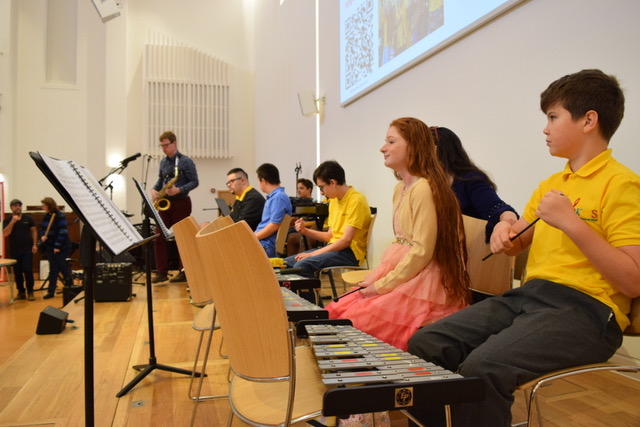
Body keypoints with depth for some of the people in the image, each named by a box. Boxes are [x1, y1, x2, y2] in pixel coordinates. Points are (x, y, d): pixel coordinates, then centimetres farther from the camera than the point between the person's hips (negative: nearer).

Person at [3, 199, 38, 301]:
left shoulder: (28, 218, 4)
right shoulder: (7, 220, 5)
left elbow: (34, 231, 7)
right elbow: (5, 234, -8)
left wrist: (34, 244, -2)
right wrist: (12, 221, -15)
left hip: (27, 249, -1)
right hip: (14, 251, 2)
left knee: (28, 270, -6)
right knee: (17, 272, 6)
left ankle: (30, 292, 3)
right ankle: (21, 292, 15)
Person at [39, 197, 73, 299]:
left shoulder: (60, 216, -12)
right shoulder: (46, 216, 9)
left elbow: (63, 232, -17)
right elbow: (42, 229, 18)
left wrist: (58, 246, -20)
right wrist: (42, 236, -6)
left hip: (61, 247, -6)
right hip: (50, 247, 6)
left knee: (63, 268, 2)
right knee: (53, 269, 7)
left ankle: (69, 287, 20)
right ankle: (51, 291, 10)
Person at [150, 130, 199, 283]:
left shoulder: (186, 161, -7)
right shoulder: (163, 162, 12)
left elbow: (194, 182, -9)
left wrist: (179, 190, -22)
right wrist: (154, 190, 3)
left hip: (180, 203, -6)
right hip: (164, 202, 6)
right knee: (159, 237, 0)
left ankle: (184, 272, 9)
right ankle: (161, 272, 7)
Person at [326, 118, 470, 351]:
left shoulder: (424, 188, -15)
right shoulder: (400, 189, 14)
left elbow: (421, 252, -19)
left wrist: (382, 286, -15)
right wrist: (375, 278, 6)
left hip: (421, 282, -9)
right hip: (398, 274, 9)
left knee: (353, 324, -17)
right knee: (335, 313, 0)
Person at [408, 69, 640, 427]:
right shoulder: (551, 183, 19)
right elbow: (515, 245, 25)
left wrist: (571, 222, -19)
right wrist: (505, 231, 2)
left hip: (585, 309, -7)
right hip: (528, 296, 7)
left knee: (482, 368, -31)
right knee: (425, 344, -9)